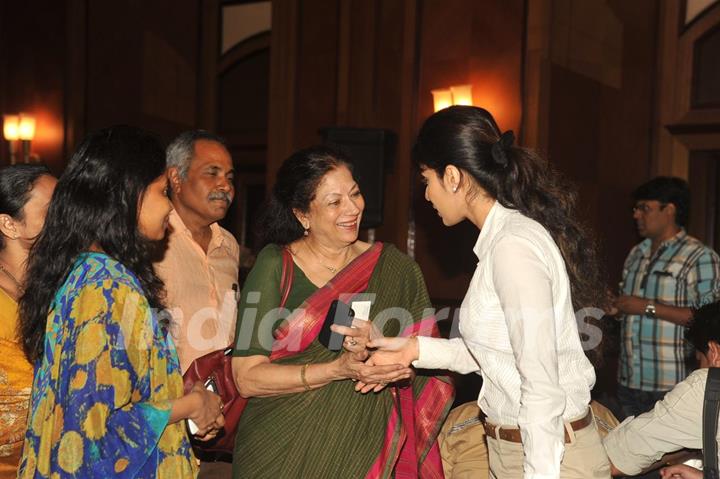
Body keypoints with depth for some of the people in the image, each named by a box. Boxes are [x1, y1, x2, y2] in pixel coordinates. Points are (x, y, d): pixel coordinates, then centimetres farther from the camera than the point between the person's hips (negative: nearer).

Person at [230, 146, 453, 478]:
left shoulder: (395, 268, -1)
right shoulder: (275, 265, -7)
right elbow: (247, 378, -12)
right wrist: (338, 369, -22)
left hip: (365, 451, 2)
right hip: (279, 452, -1)